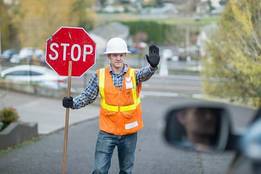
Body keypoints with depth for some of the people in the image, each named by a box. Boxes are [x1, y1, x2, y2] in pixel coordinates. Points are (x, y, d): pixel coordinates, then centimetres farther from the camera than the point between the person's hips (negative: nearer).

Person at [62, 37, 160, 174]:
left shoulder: (134, 74, -4)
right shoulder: (100, 75, -2)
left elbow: (146, 73, -25)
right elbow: (87, 96, 4)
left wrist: (153, 66, -47)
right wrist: (72, 103, -14)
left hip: (129, 132, 1)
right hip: (107, 132, 0)